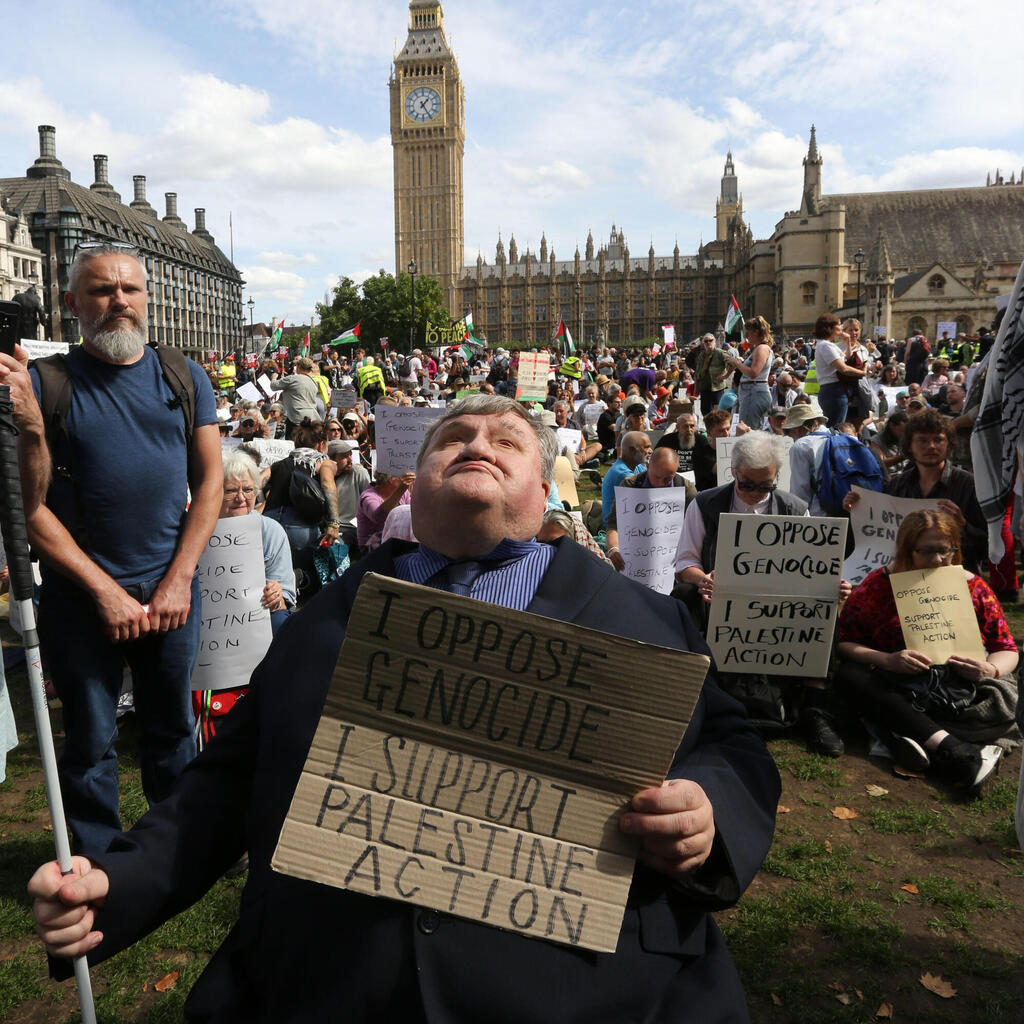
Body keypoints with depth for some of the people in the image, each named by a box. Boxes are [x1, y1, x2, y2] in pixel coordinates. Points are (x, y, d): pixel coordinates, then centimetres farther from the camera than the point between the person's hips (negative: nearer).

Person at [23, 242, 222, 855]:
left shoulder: (184, 377, 5)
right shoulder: (46, 384, -3)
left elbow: (210, 481, 2)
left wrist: (178, 581, -7)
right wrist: (106, 591, -12)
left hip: (172, 589, 2)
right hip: (81, 592, -2)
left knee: (173, 729, 16)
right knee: (91, 740, 11)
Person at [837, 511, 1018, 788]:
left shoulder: (973, 586, 4)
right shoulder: (880, 583, -3)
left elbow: (1006, 650, 8)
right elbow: (841, 642, -9)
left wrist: (990, 669, -16)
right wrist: (887, 660, -26)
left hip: (961, 690, 2)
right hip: (895, 688, -1)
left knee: (1009, 698, -26)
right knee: (851, 675, -30)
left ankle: (909, 733, -33)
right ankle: (949, 748, -41)